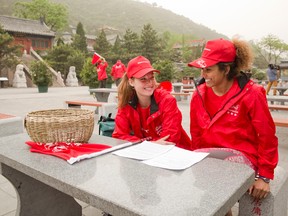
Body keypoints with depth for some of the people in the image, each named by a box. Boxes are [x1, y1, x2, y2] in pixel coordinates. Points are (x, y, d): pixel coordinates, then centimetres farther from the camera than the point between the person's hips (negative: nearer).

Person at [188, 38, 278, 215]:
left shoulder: (251, 93, -14)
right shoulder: (199, 94, -2)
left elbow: (267, 137, -9)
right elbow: (197, 135, 7)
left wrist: (264, 176, -7)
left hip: (242, 156, -4)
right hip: (211, 156, 5)